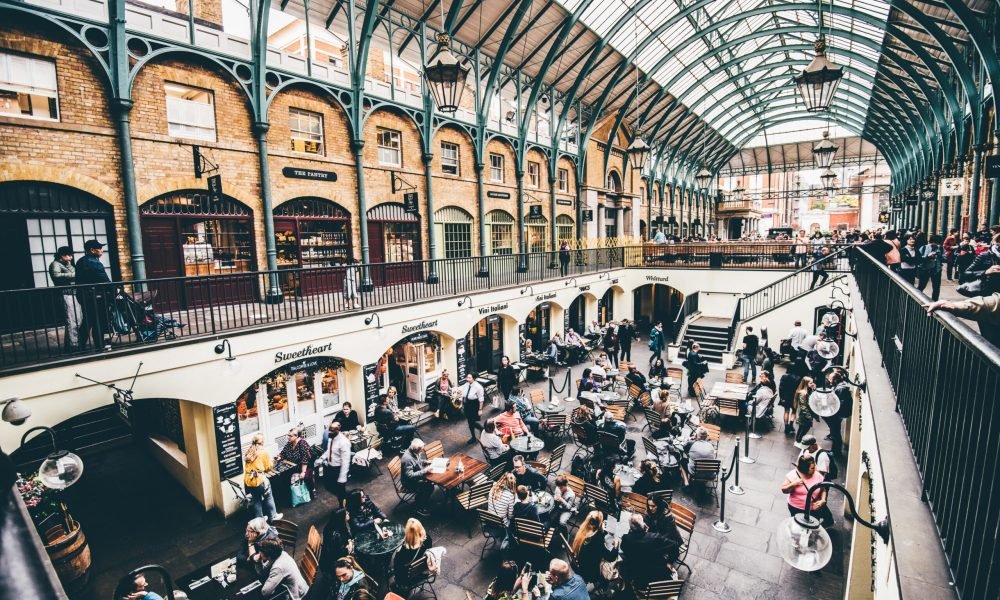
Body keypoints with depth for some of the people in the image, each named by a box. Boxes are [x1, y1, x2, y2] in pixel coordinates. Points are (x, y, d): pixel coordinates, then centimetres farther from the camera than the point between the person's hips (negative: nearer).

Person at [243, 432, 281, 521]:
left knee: (255, 499, 20)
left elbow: (246, 465, 15)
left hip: (248, 480, 5)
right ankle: (272, 516, 26)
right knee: (268, 497, 14)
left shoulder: (248, 451, 6)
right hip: (260, 479, -5)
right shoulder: (264, 452, -11)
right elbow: (269, 467, -7)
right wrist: (272, 462, 13)